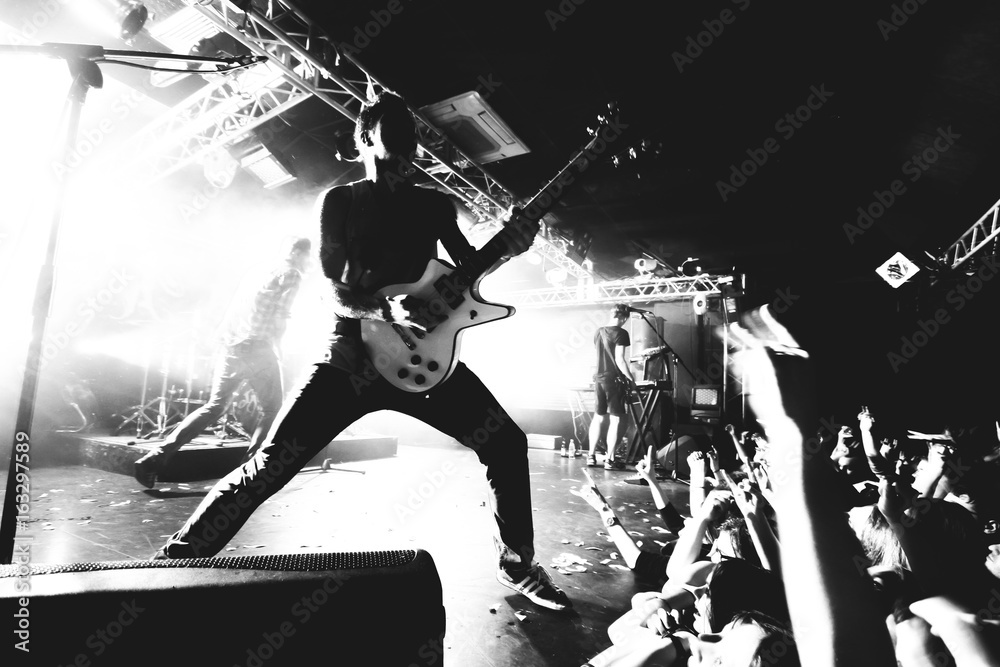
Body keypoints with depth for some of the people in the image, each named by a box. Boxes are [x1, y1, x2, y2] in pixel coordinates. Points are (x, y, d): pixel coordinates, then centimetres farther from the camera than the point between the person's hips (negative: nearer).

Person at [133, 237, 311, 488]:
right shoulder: (291, 274, -2)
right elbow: (279, 316, -7)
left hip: (233, 345, 7)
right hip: (259, 349, -7)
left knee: (214, 406, 11)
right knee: (272, 410, 10)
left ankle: (155, 459, 3)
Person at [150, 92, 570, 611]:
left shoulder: (434, 204, 15)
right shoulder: (339, 200, 5)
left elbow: (469, 267, 14)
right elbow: (335, 292, -5)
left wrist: (505, 245, -7)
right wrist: (388, 311, -24)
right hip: (353, 354, -2)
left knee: (507, 443, -6)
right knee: (269, 466, -8)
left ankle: (517, 565, 14)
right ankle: (171, 564, 12)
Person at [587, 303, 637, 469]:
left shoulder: (598, 332, 9)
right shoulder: (621, 333, -11)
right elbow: (619, 360, -16)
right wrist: (631, 378, -4)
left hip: (599, 378, 6)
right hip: (614, 380, -6)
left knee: (598, 418, 13)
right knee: (615, 420, 0)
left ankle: (591, 456, 16)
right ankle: (610, 460, 2)